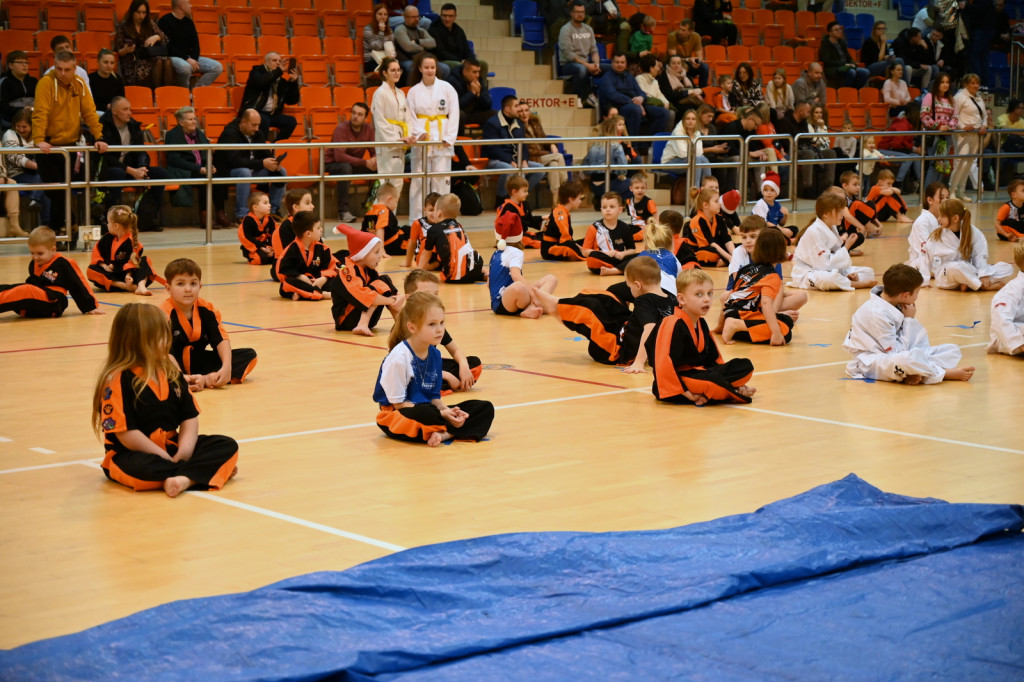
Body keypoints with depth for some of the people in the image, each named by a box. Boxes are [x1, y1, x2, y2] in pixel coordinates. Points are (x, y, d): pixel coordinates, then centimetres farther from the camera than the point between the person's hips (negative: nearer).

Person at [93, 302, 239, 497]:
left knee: (227, 445, -9)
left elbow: (189, 416, 7)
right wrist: (167, 459, -19)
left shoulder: (170, 372, 9)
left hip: (171, 447, 7)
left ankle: (184, 478, -34)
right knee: (143, 467, -41)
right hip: (134, 455, -7)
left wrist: (184, 450, -13)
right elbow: (125, 432, -19)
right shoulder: (118, 379, -13)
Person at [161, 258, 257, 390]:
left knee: (249, 355, -6)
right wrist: (182, 377, -42)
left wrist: (227, 367, -26)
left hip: (198, 360, 6)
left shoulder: (206, 309, -2)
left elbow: (221, 340, -9)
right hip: (176, 363, -5)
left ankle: (208, 379, -28)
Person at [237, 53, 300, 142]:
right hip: (254, 112, -5)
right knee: (264, 120, -35)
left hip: (271, 115, 5)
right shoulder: (257, 71, 7)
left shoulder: (282, 80, 16)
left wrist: (294, 82, 0)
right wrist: (278, 71, -16)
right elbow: (260, 81, -18)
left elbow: (293, 101, 14)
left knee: (291, 120, -17)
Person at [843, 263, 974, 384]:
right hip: (872, 362, -10)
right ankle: (946, 373, -17)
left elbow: (921, 341, 10)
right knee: (908, 358, -44)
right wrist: (909, 320, -14)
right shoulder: (877, 313, -24)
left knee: (952, 349, 0)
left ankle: (916, 373, -26)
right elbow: (896, 351, -20)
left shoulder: (897, 305, 4)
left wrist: (911, 319, -10)